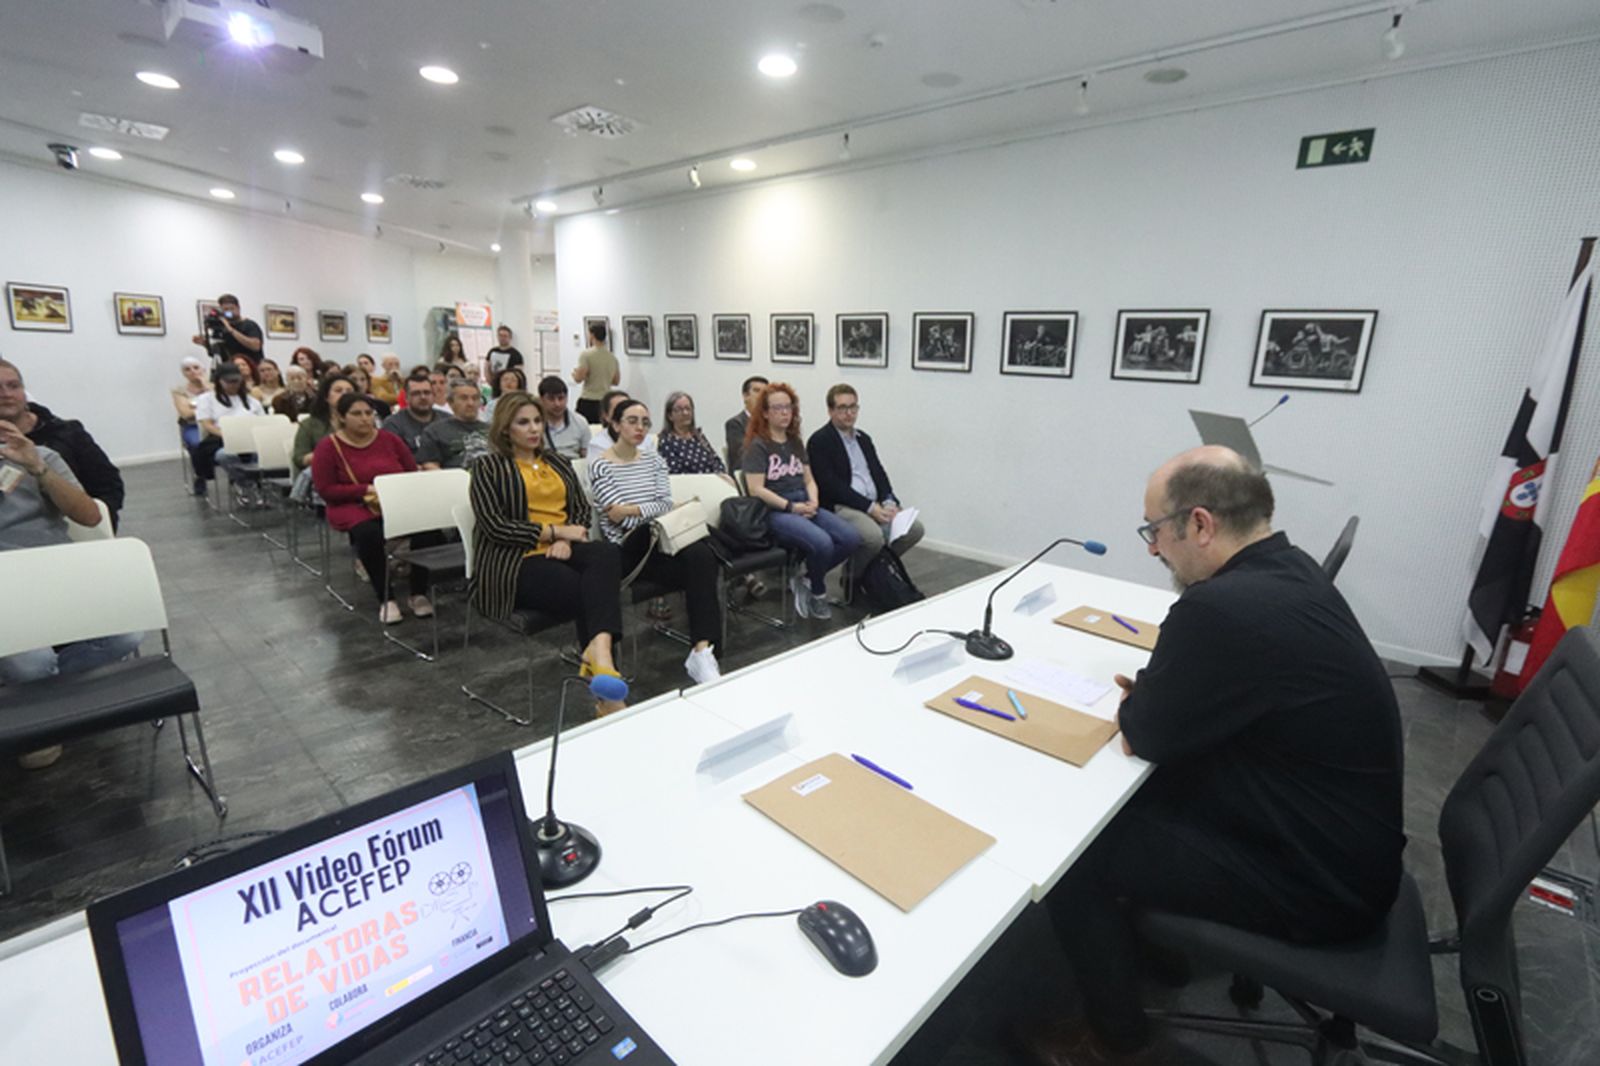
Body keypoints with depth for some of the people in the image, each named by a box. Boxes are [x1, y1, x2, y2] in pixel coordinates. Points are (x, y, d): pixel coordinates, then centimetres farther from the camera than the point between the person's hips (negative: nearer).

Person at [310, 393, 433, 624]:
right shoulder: (328, 446, 0)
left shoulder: (390, 439, 9)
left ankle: (419, 594, -16)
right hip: (353, 506, -2)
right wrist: (366, 490, -17)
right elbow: (325, 490, -6)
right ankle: (386, 599, -21)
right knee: (369, 533, -38)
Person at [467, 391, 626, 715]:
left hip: (561, 550, 4)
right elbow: (496, 527, -6)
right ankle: (601, 667, -27)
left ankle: (600, 650, -52)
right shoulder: (488, 467, 6)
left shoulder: (558, 462, 23)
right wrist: (557, 531, -8)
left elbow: (582, 508, 14)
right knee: (591, 593, -31)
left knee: (607, 553, -34)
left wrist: (567, 539, -8)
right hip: (516, 561, -4)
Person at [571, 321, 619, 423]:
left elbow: (579, 378, -12)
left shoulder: (586, 354, -7)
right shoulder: (612, 357, 9)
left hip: (588, 401, -5)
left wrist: (574, 374, 9)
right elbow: (616, 382, 16)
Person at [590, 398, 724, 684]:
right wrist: (652, 514, -14)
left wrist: (632, 510, -13)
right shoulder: (601, 467, 1)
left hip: (659, 542, 5)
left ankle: (703, 652, -37)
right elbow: (619, 519, -9)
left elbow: (665, 504, 2)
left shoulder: (655, 461, 18)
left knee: (700, 555, -33)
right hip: (629, 550, -4)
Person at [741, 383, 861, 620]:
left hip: (804, 507, 7)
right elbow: (756, 490, -11)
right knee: (822, 543, -31)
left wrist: (813, 502, -4)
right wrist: (791, 507, -15)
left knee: (851, 538, -16)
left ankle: (805, 581, 2)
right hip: (774, 512, -7)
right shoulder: (757, 446, -3)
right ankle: (818, 593, 0)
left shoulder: (796, 443, 19)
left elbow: (809, 479, 18)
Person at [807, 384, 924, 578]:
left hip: (875, 505, 8)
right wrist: (870, 507, -18)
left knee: (914, 528, -10)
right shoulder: (819, 441, -5)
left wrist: (889, 502, -6)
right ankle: (853, 577, -4)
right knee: (874, 536, -33)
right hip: (840, 507, -7)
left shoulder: (864, 439, 19)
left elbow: (879, 474, 15)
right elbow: (830, 485, -14)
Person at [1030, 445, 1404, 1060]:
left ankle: (1113, 1033, 21)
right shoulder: (1286, 570, -2)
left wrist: (1141, 699, 2)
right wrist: (1159, 692, -4)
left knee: (1071, 851, -4)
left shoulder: (1222, 608, -33)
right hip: (1342, 836, 9)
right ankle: (1156, 952, 36)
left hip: (1316, 880, -9)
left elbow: (1141, 739, -18)